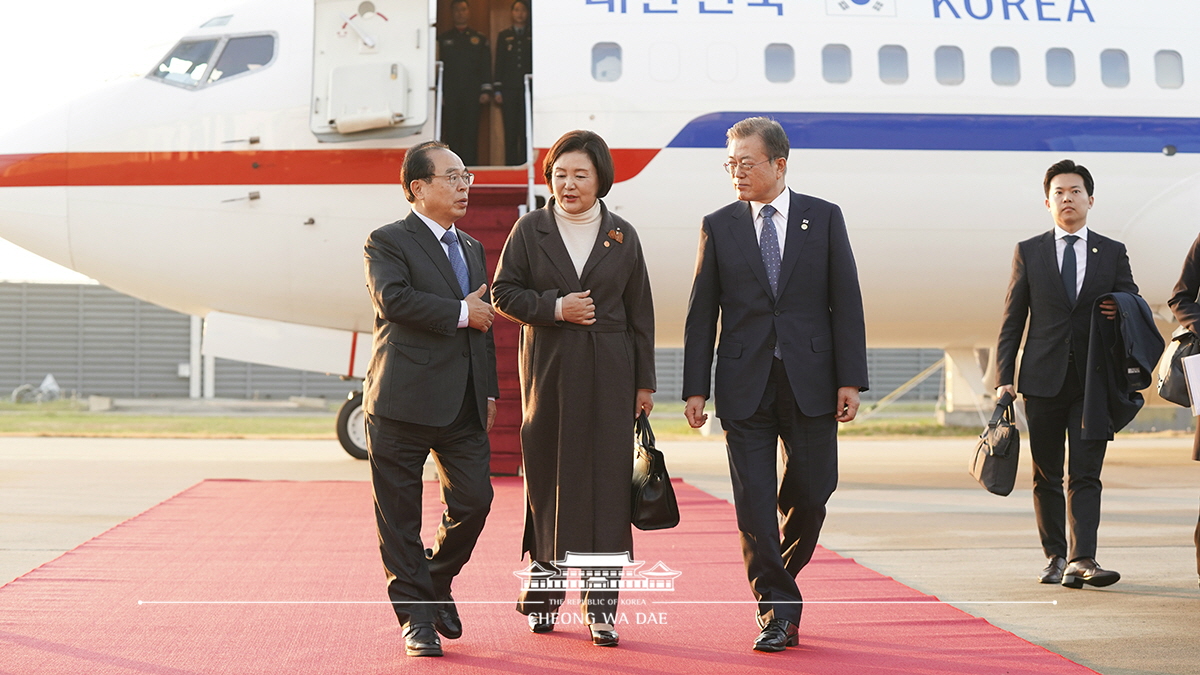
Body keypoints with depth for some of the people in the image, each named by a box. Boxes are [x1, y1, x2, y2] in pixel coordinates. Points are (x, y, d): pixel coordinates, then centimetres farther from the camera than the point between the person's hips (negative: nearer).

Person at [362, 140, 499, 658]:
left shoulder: (472, 248, 20)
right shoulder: (388, 242, -2)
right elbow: (392, 298, -20)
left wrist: (489, 391, 16)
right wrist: (460, 312, -14)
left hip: (464, 405, 6)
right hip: (404, 401, -6)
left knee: (473, 500, 1)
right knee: (400, 516, 0)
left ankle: (437, 581, 27)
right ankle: (416, 618, 9)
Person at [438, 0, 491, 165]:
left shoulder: (479, 39, 13)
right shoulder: (443, 39, 11)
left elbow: (486, 66, 10)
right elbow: (439, 67, 7)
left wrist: (486, 91, 0)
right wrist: (439, 93, -2)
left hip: (472, 94, 0)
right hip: (450, 94, 0)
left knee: (470, 133, -3)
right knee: (451, 132, -1)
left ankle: (469, 167, -1)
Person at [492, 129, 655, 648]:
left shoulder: (622, 236, 7)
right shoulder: (530, 229, 5)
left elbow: (640, 314, 8)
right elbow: (504, 293, 4)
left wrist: (644, 383, 5)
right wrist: (554, 308, -12)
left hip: (609, 375, 0)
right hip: (548, 371, 0)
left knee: (606, 484, -3)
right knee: (547, 482, 3)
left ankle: (600, 606, 0)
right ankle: (542, 595, 14)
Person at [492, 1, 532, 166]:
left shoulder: (532, 36, 10)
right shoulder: (504, 36, 13)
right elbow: (499, 64, 9)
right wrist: (497, 90, 1)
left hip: (527, 89, -1)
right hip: (509, 89, 1)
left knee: (526, 130, -6)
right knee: (510, 130, -1)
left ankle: (525, 163, -4)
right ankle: (511, 163, 0)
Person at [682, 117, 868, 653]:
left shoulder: (824, 218, 4)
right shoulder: (718, 226, 5)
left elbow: (846, 302, 2)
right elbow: (702, 313, 5)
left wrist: (850, 379, -5)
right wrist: (695, 387, -1)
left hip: (810, 382, 0)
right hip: (745, 384, 0)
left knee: (810, 495, 5)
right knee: (754, 505, -2)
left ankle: (780, 574, 31)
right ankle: (777, 613, 6)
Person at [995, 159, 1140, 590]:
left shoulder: (1113, 253, 10)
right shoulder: (1028, 252, 8)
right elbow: (1012, 318, 6)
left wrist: (1120, 310, -13)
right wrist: (1004, 376, -3)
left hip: (1093, 378, 0)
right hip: (1043, 378, 1)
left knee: (1086, 474, -7)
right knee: (1046, 476, 6)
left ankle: (1082, 560, -12)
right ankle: (1055, 557, 16)